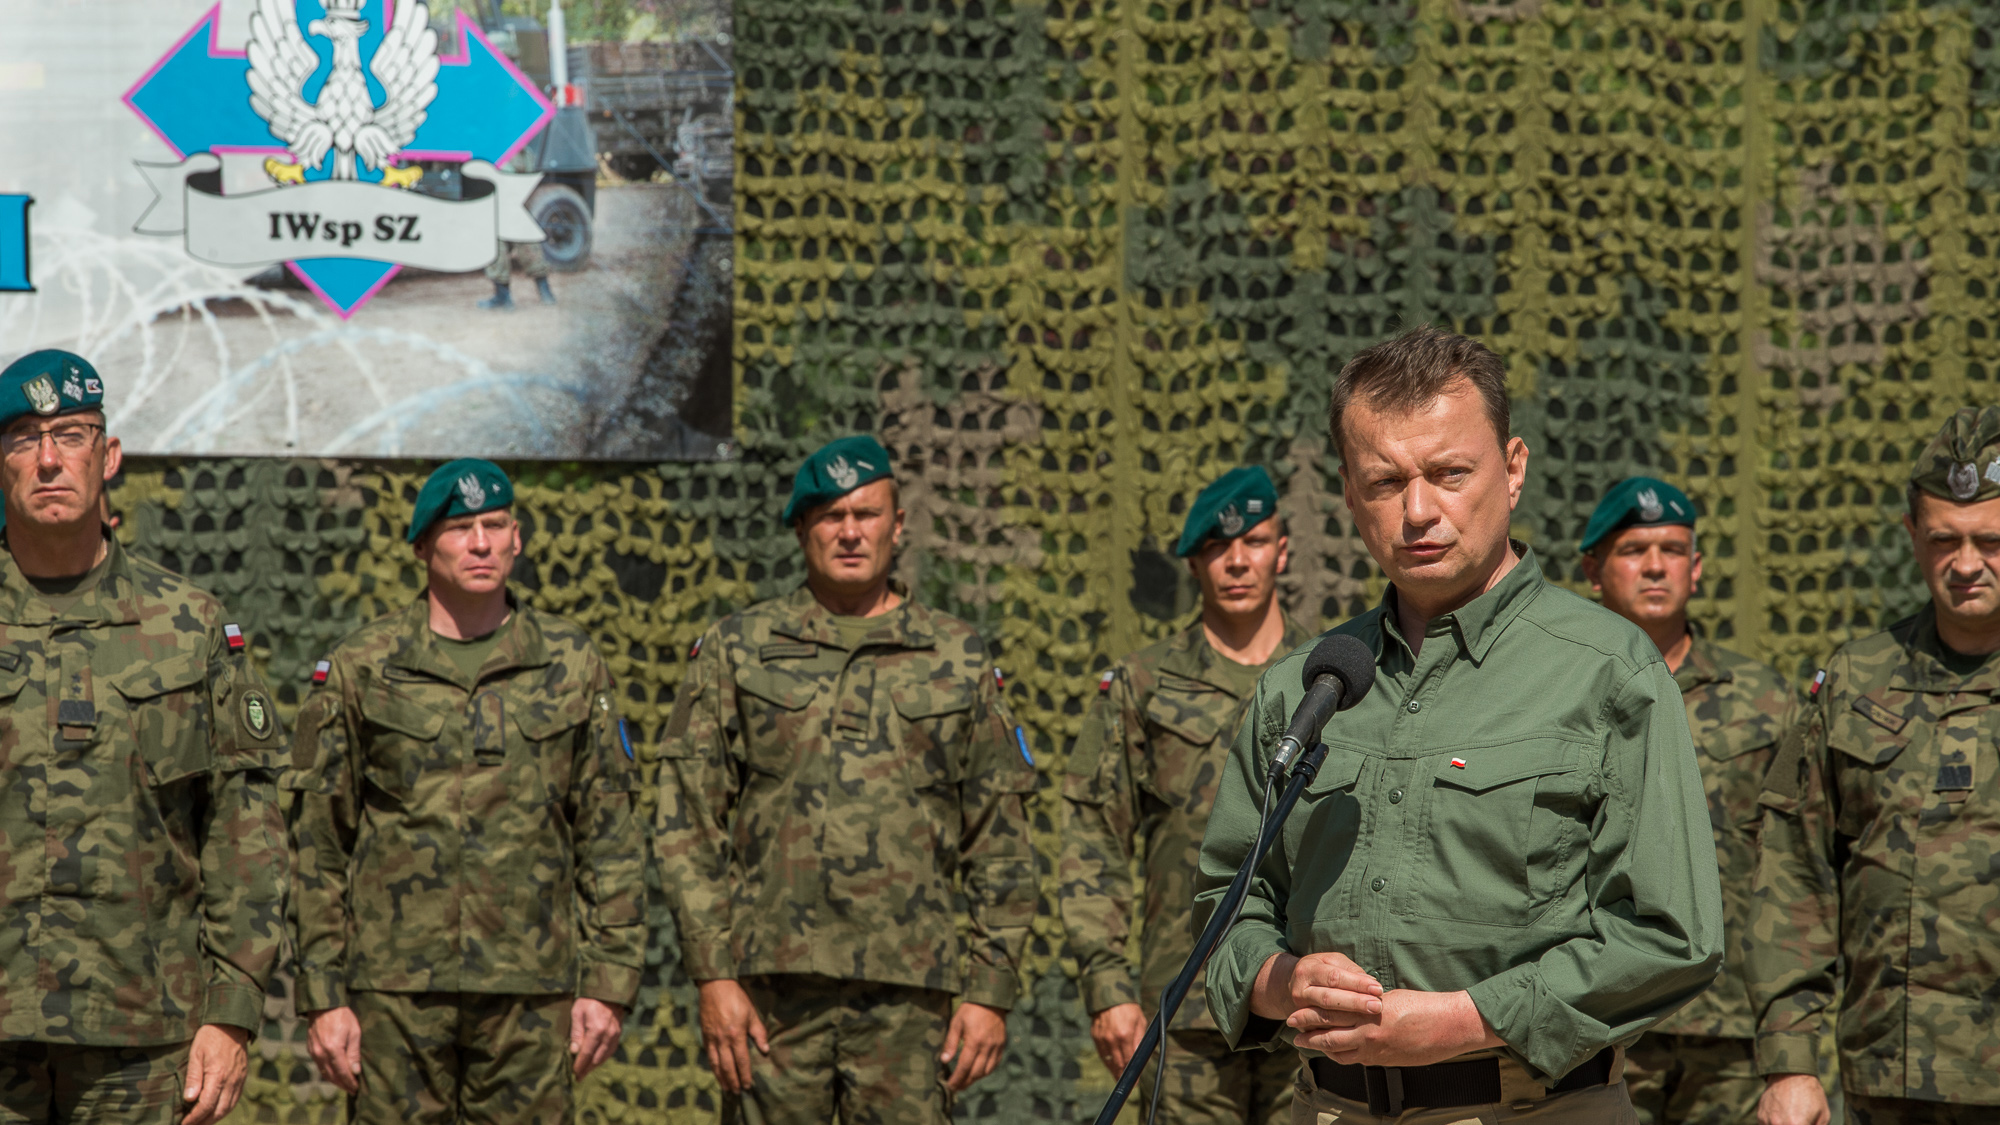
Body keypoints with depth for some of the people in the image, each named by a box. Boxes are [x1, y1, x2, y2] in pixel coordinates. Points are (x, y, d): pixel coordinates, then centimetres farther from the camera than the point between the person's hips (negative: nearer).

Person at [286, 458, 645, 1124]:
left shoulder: (572, 667, 7)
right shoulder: (360, 669, 3)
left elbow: (611, 838, 8)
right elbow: (317, 845, 4)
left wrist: (608, 982, 0)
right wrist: (322, 996, -2)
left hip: (531, 988, 1)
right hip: (396, 988, -1)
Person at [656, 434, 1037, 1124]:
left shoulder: (959, 660, 9)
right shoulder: (735, 652, 7)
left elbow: (1000, 842, 9)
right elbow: (688, 825, 3)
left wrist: (990, 990, 2)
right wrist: (714, 973, -6)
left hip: (909, 996, 1)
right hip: (771, 987, 0)